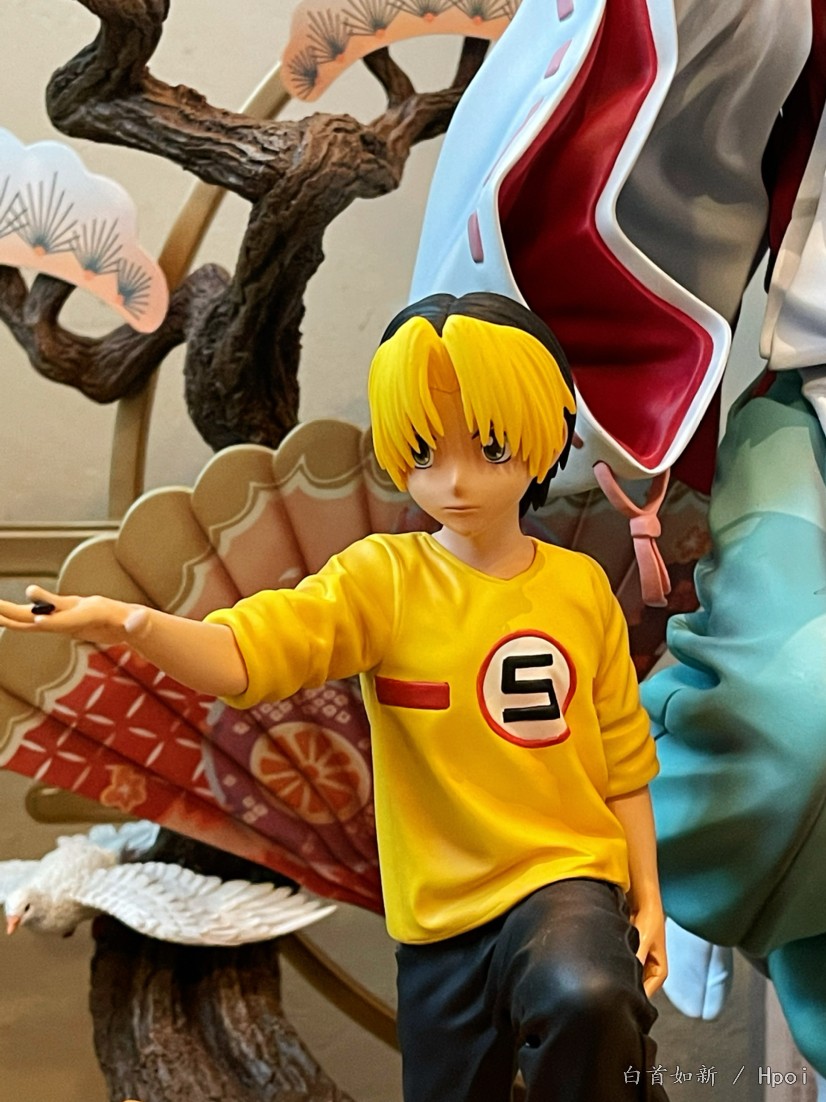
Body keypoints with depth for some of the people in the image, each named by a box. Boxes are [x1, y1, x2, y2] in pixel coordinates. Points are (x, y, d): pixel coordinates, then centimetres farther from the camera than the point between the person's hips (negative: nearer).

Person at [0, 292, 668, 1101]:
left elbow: (620, 754, 7)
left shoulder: (582, 586, -2)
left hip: (566, 875, -1)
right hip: (442, 910, 1)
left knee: (586, 1000, -35)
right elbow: (245, 654, -23)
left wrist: (646, 896, 6)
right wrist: (132, 625, -42)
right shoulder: (383, 579, -8)